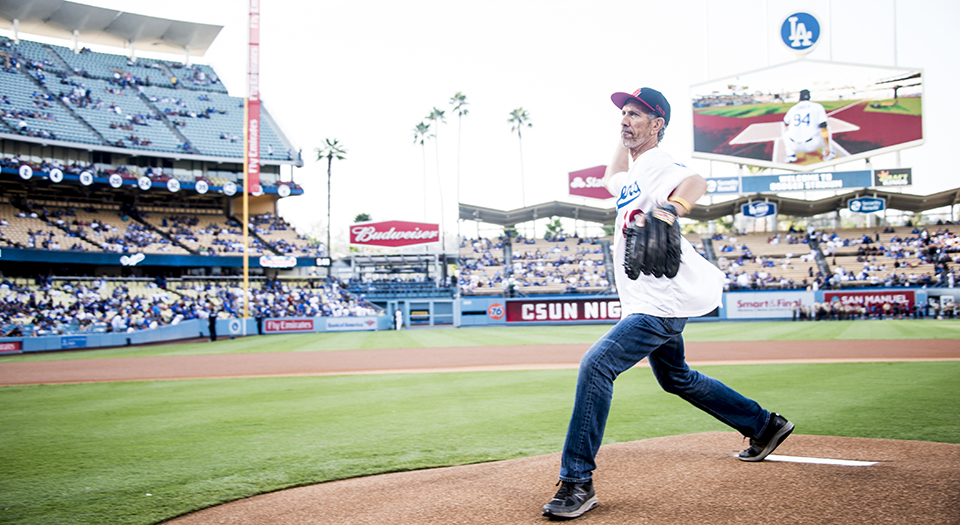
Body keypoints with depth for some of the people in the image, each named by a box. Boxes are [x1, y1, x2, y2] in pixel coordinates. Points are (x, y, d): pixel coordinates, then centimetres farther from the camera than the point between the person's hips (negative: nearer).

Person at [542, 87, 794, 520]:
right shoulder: (634, 173, 16)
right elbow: (612, 180, 40)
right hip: (649, 303, 11)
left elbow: (694, 182, -38)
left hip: (661, 302, -11)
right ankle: (764, 426, 42)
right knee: (676, 379, 26)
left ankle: (577, 482, -19)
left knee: (596, 364, -23)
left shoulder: (659, 164, -14)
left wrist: (669, 210, -58)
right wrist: (625, 137, 30)